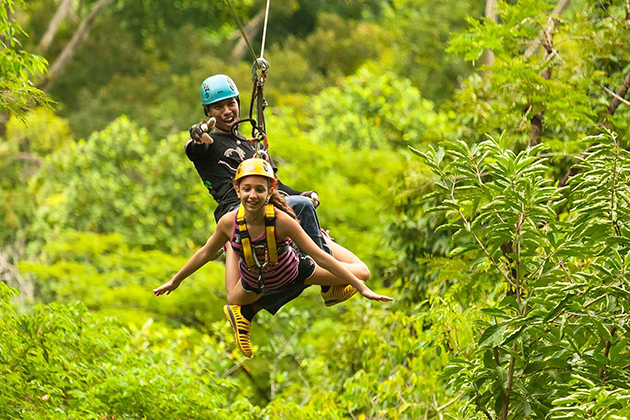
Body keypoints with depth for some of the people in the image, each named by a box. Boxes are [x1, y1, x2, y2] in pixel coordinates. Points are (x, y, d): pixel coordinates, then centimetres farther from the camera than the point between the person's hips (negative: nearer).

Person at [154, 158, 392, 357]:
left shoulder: (281, 221, -37)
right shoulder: (229, 222, -29)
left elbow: (319, 257, -30)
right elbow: (205, 254, -8)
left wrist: (362, 288, -30)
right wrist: (175, 281, 3)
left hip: (292, 272, -1)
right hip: (254, 281, 1)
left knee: (359, 274, -1)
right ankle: (239, 317, 43)